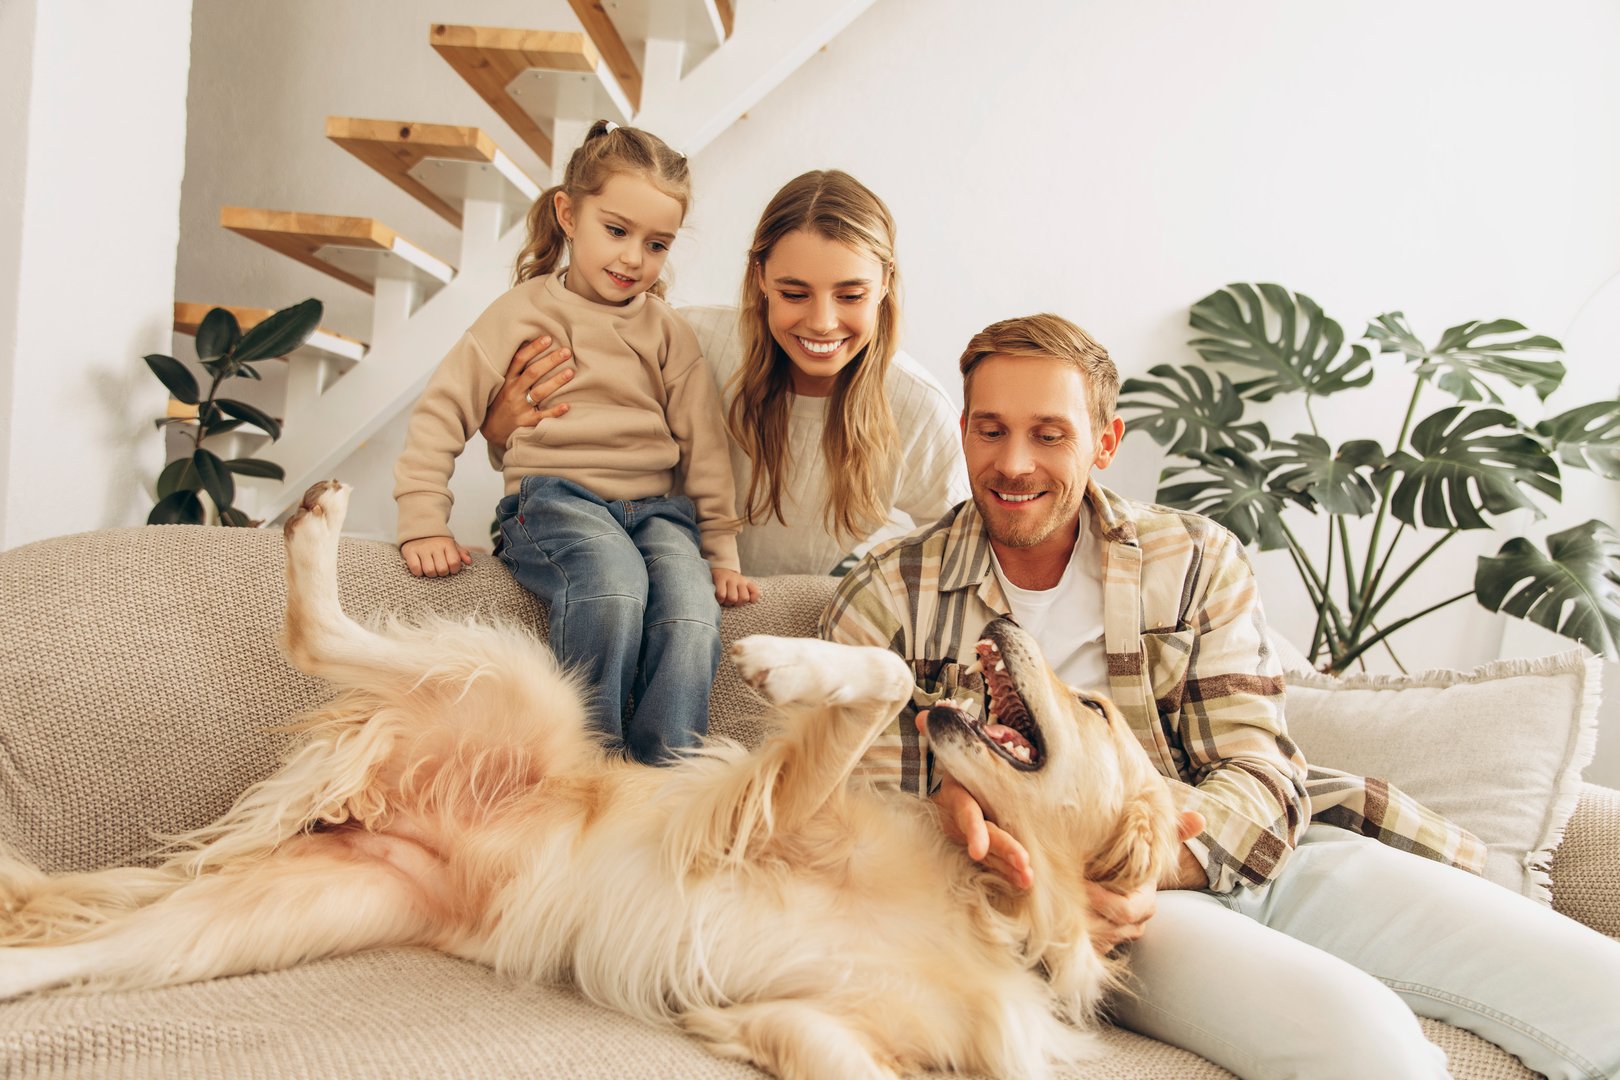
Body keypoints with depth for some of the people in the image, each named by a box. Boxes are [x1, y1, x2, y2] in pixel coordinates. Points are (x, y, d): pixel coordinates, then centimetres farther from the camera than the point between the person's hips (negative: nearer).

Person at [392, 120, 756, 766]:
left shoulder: (668, 331, 17)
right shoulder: (525, 311, 8)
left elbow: (703, 445, 18)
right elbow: (442, 412, 5)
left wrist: (721, 550, 11)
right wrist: (423, 525, -4)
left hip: (656, 508, 3)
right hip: (556, 499, -3)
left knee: (692, 610, -30)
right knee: (613, 585, -37)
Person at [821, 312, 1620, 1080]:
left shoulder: (1196, 563, 8)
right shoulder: (885, 601, 3)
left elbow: (1258, 770, 0)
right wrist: (947, 807, -25)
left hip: (1251, 856, 4)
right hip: (1046, 893, -3)